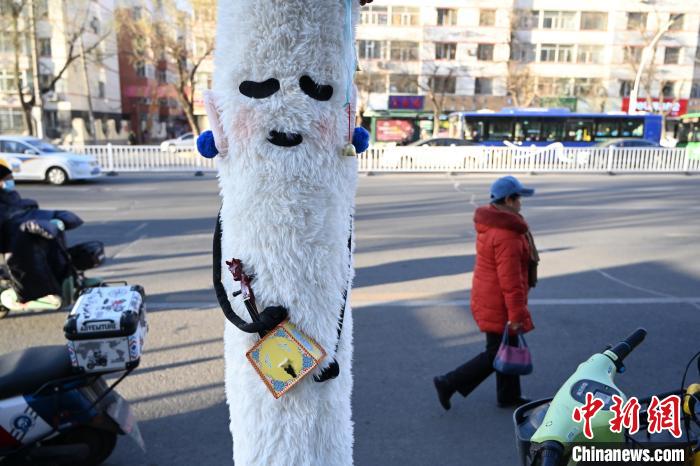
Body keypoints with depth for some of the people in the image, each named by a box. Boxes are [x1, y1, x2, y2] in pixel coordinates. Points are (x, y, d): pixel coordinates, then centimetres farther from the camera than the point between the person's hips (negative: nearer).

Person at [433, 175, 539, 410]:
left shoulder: (490, 224, 7)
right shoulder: (506, 234, -26)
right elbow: (510, 279, -25)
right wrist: (516, 314, -19)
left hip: (489, 298, 10)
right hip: (498, 304, -10)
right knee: (496, 355, 3)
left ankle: (508, 396, 36)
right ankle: (448, 383, 9)